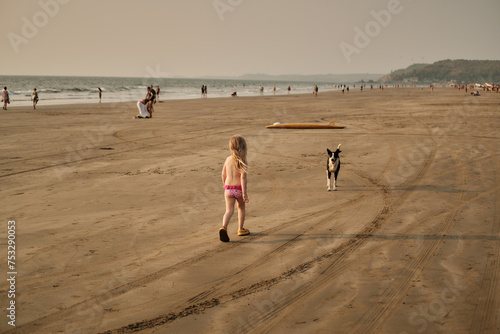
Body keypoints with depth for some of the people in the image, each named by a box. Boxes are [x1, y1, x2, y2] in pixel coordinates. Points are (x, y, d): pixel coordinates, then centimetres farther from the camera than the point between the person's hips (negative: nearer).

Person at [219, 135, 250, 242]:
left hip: (228, 189, 3)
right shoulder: (243, 162, -12)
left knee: (229, 210, -1)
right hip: (239, 189, -3)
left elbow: (223, 175, 10)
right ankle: (241, 229, 32)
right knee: (241, 208, 22)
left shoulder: (228, 159, 3)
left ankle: (224, 227, -27)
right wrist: (244, 193, -19)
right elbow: (243, 178, -20)